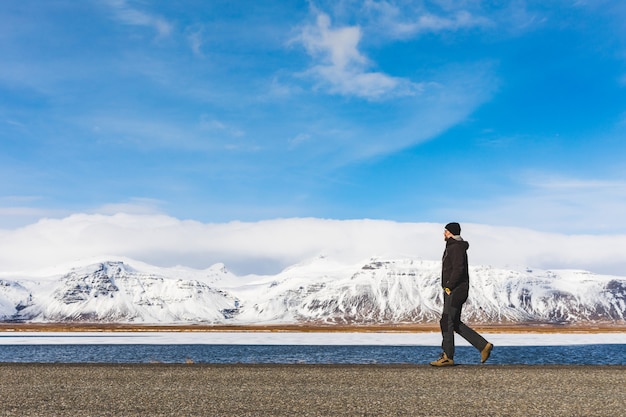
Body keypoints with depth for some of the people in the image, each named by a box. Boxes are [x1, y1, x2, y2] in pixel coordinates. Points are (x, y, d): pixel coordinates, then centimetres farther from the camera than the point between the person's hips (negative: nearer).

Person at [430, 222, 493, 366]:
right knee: (455, 323, 11)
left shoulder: (456, 248, -13)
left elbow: (458, 269, -23)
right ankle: (483, 345, 12)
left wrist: (449, 286, -19)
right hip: (452, 291, 11)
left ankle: (447, 357, -2)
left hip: (455, 291, -11)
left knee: (447, 322, -7)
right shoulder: (452, 247, 20)